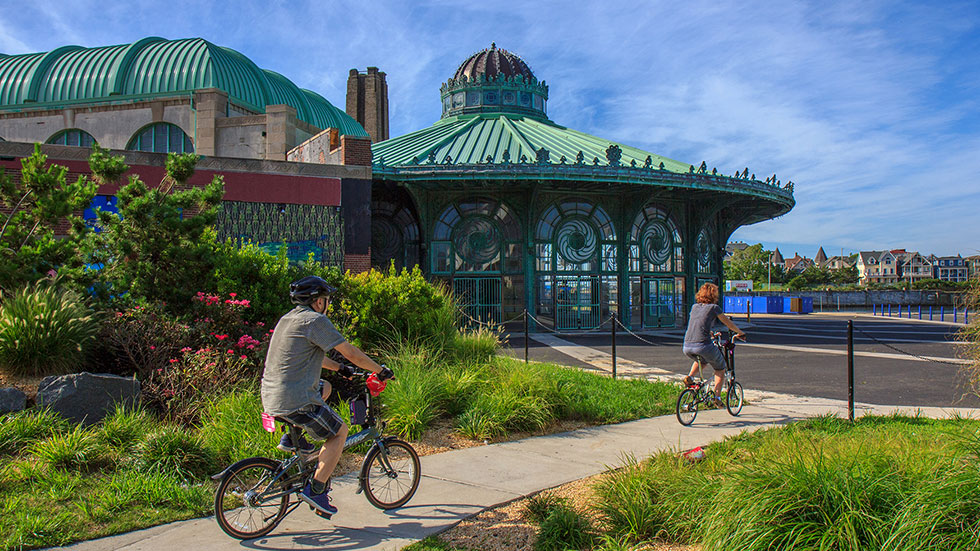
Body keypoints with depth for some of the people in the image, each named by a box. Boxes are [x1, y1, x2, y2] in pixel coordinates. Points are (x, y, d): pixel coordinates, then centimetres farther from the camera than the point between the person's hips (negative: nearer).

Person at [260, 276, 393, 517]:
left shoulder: (288, 318, 17)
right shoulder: (316, 320, -11)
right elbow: (352, 353, -9)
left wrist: (340, 368, 38)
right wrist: (381, 370, 3)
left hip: (270, 398, 9)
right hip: (295, 402, -9)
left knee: (325, 387, 30)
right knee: (339, 432, 10)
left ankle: (291, 438, 20)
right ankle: (316, 490, 3)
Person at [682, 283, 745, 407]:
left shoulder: (694, 307, 18)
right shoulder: (714, 307, 3)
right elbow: (728, 323, 14)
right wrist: (740, 332, 32)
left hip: (687, 347, 5)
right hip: (703, 345, -5)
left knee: (702, 360, 37)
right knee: (720, 368, 19)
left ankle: (690, 377, 15)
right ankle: (717, 397, 11)